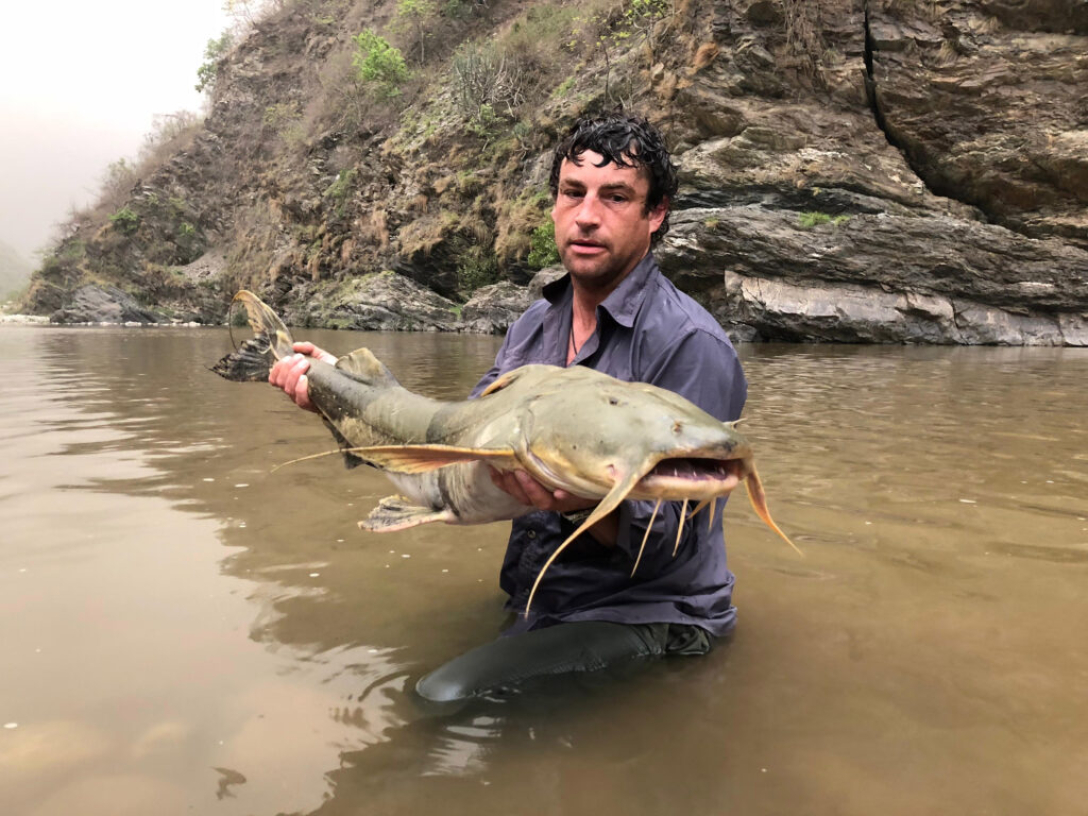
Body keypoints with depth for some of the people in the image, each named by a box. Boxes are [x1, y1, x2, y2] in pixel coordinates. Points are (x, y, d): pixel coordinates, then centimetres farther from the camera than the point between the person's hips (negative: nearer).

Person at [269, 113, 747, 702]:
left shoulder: (691, 346, -18)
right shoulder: (533, 326, 7)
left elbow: (672, 541, -20)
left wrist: (582, 505, -40)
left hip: (643, 623, -6)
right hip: (533, 605, 7)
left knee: (445, 698, -22)